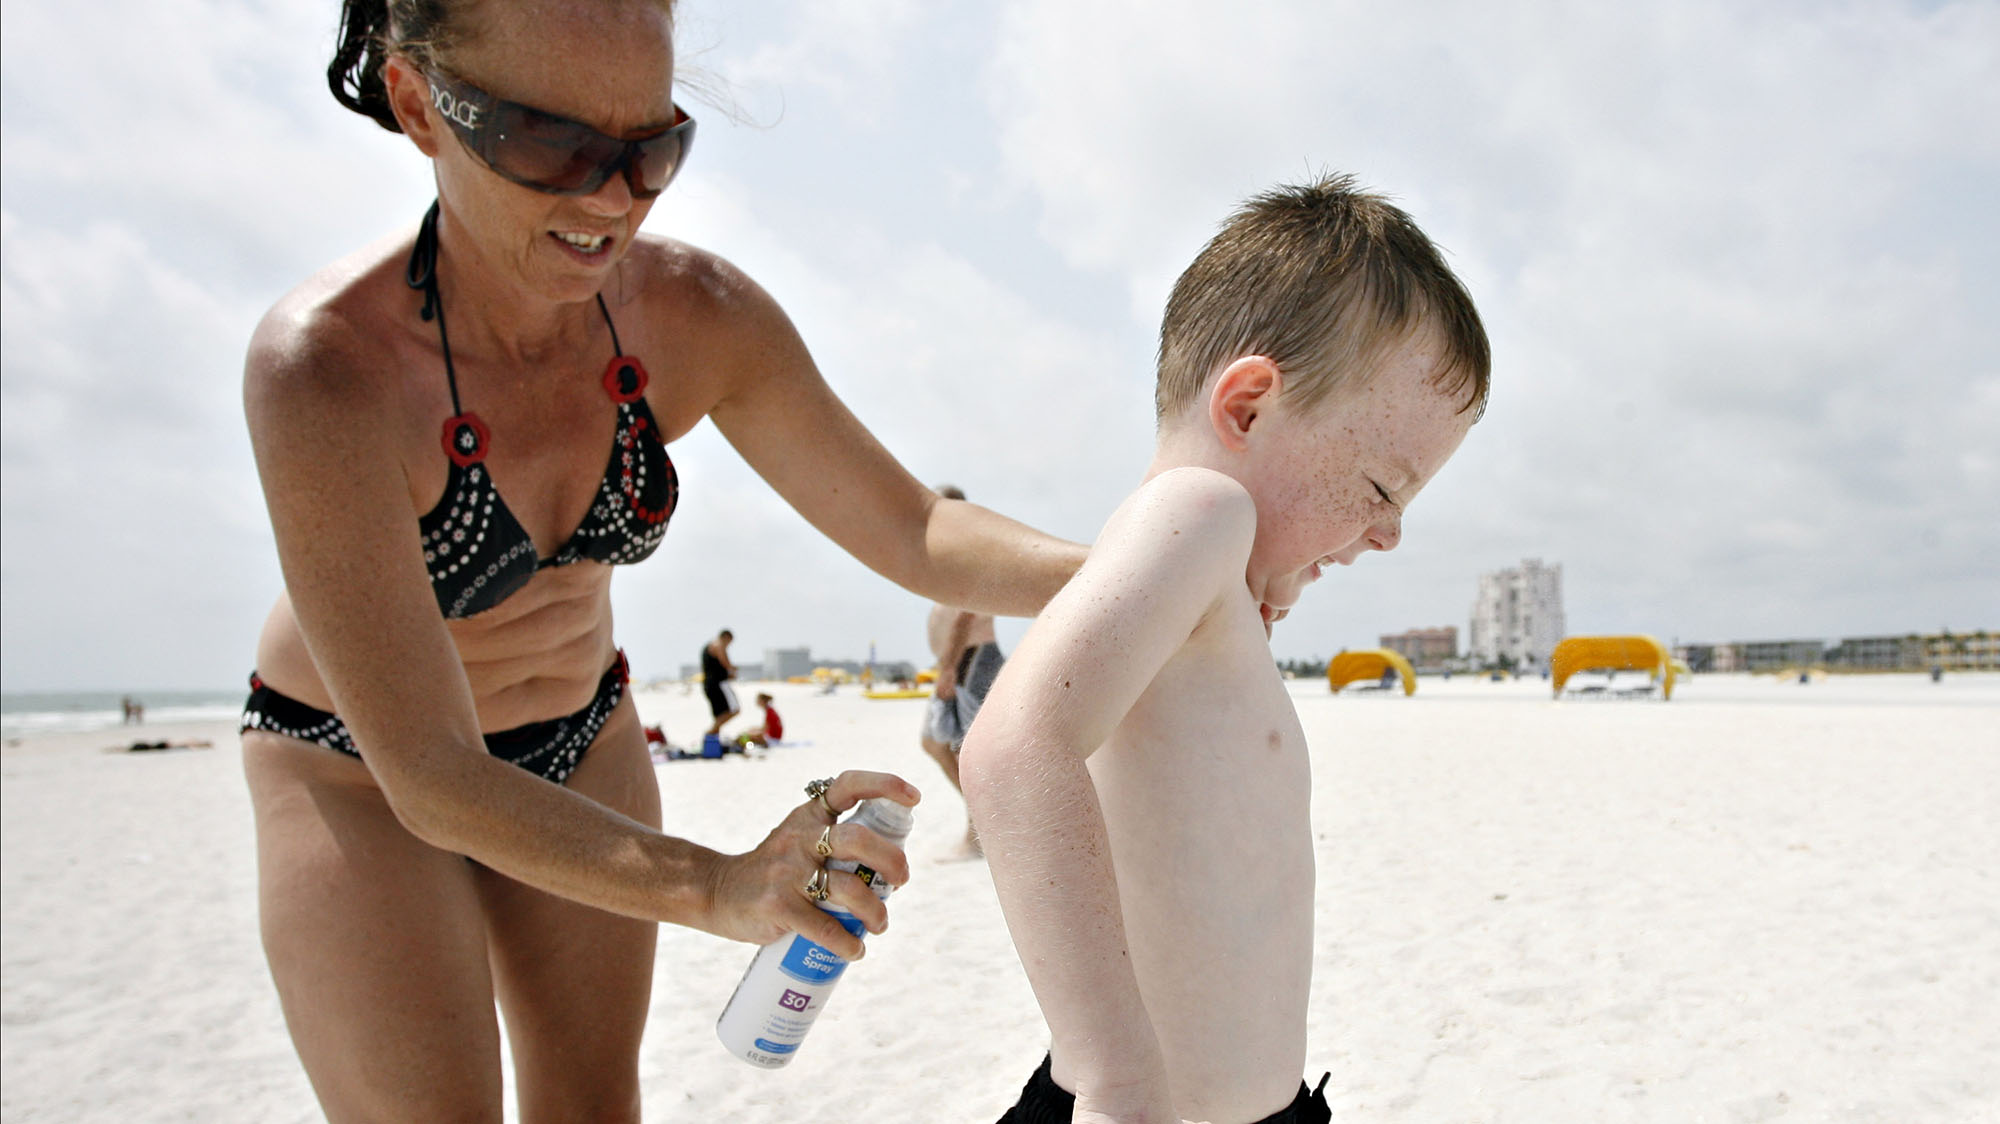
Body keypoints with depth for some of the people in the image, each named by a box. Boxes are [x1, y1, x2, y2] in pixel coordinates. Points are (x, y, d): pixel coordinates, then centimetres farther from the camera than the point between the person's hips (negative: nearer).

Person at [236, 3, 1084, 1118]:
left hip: (580, 748, 4)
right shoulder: (322, 365, -35)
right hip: (360, 774, -3)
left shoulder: (698, 313, -22)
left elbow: (913, 532, -17)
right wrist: (717, 886, -47)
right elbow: (431, 781, -34)